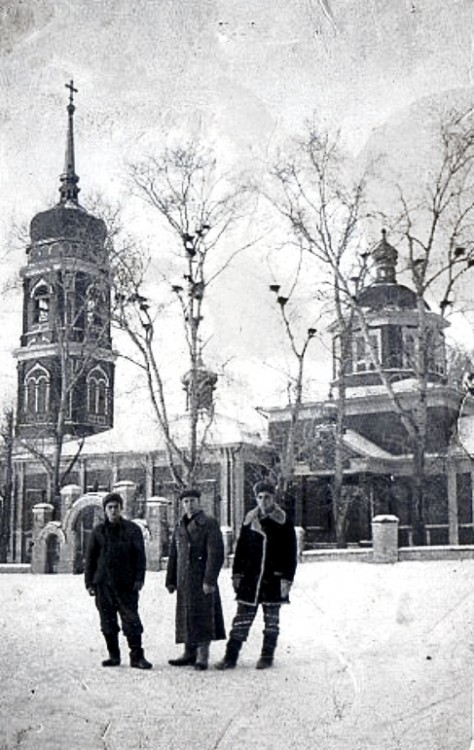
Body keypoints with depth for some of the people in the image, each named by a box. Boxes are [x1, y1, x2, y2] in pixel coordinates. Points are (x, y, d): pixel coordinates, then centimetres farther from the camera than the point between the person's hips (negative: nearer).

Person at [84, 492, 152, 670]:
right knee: (108, 622, 7)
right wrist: (89, 582, 4)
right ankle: (114, 655, 18)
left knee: (131, 621, -5)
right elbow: (90, 558, 10)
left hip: (126, 584, -2)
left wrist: (139, 579, -6)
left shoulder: (132, 529, 4)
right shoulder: (98, 531, 8)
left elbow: (140, 556, 3)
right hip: (103, 585, 2)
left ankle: (137, 656, 1)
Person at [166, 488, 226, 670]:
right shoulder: (180, 526, 14)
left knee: (203, 616, -5)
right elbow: (173, 555, 18)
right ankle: (189, 653, 19)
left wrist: (209, 580, -18)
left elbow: (216, 554, -12)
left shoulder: (209, 524, -6)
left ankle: (202, 655, 1)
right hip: (184, 580, 6)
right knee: (185, 616, 9)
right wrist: (170, 580, 14)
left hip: (202, 579, -6)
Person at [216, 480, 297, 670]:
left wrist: (287, 578, -8)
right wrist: (237, 573, 5)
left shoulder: (284, 522, -2)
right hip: (250, 578, 2)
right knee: (242, 618, 2)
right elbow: (240, 548, 10)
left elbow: (291, 553, -2)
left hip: (273, 579, -2)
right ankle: (231, 657, 6)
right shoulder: (250, 520, 5)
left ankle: (267, 657, 19)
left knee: (271, 619, 8)